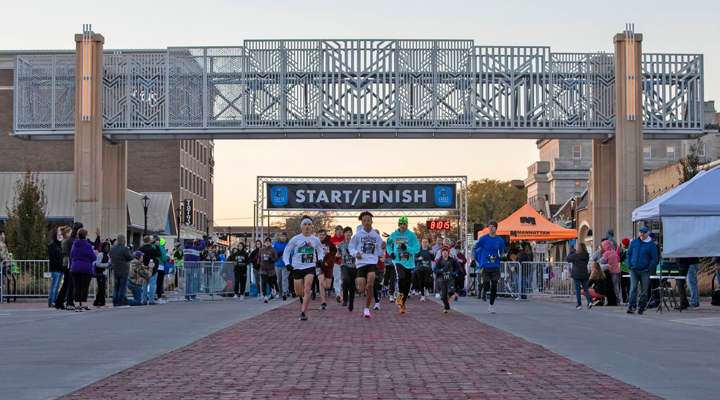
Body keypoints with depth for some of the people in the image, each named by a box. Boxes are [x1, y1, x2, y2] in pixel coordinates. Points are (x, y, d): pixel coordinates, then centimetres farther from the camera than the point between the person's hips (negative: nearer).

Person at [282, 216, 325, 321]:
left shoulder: (315, 240, 2)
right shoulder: (295, 239, -3)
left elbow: (320, 251, 19)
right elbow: (286, 252, 3)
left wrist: (320, 259, 0)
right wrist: (287, 263, -10)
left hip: (310, 267, 0)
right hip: (297, 268, 0)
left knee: (307, 290, -16)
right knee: (298, 292, 8)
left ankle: (303, 312, -14)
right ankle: (303, 300, 44)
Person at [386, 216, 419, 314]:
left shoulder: (412, 235, -4)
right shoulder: (393, 235, 3)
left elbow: (417, 248, -9)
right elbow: (388, 244, 21)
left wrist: (407, 248, -23)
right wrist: (390, 252, 3)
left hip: (409, 263, 1)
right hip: (398, 261, 0)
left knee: (407, 284, 7)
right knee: (401, 277, -28)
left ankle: (403, 303, 24)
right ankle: (400, 294, -4)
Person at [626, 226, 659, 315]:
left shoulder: (651, 245, 0)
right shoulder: (634, 242, 8)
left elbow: (654, 259, 0)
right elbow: (629, 253, 15)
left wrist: (649, 268, -10)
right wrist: (630, 265, 3)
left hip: (644, 271, -1)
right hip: (634, 270, 1)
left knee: (644, 290, 5)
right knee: (633, 288, -10)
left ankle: (641, 307, 15)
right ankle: (631, 307, -17)